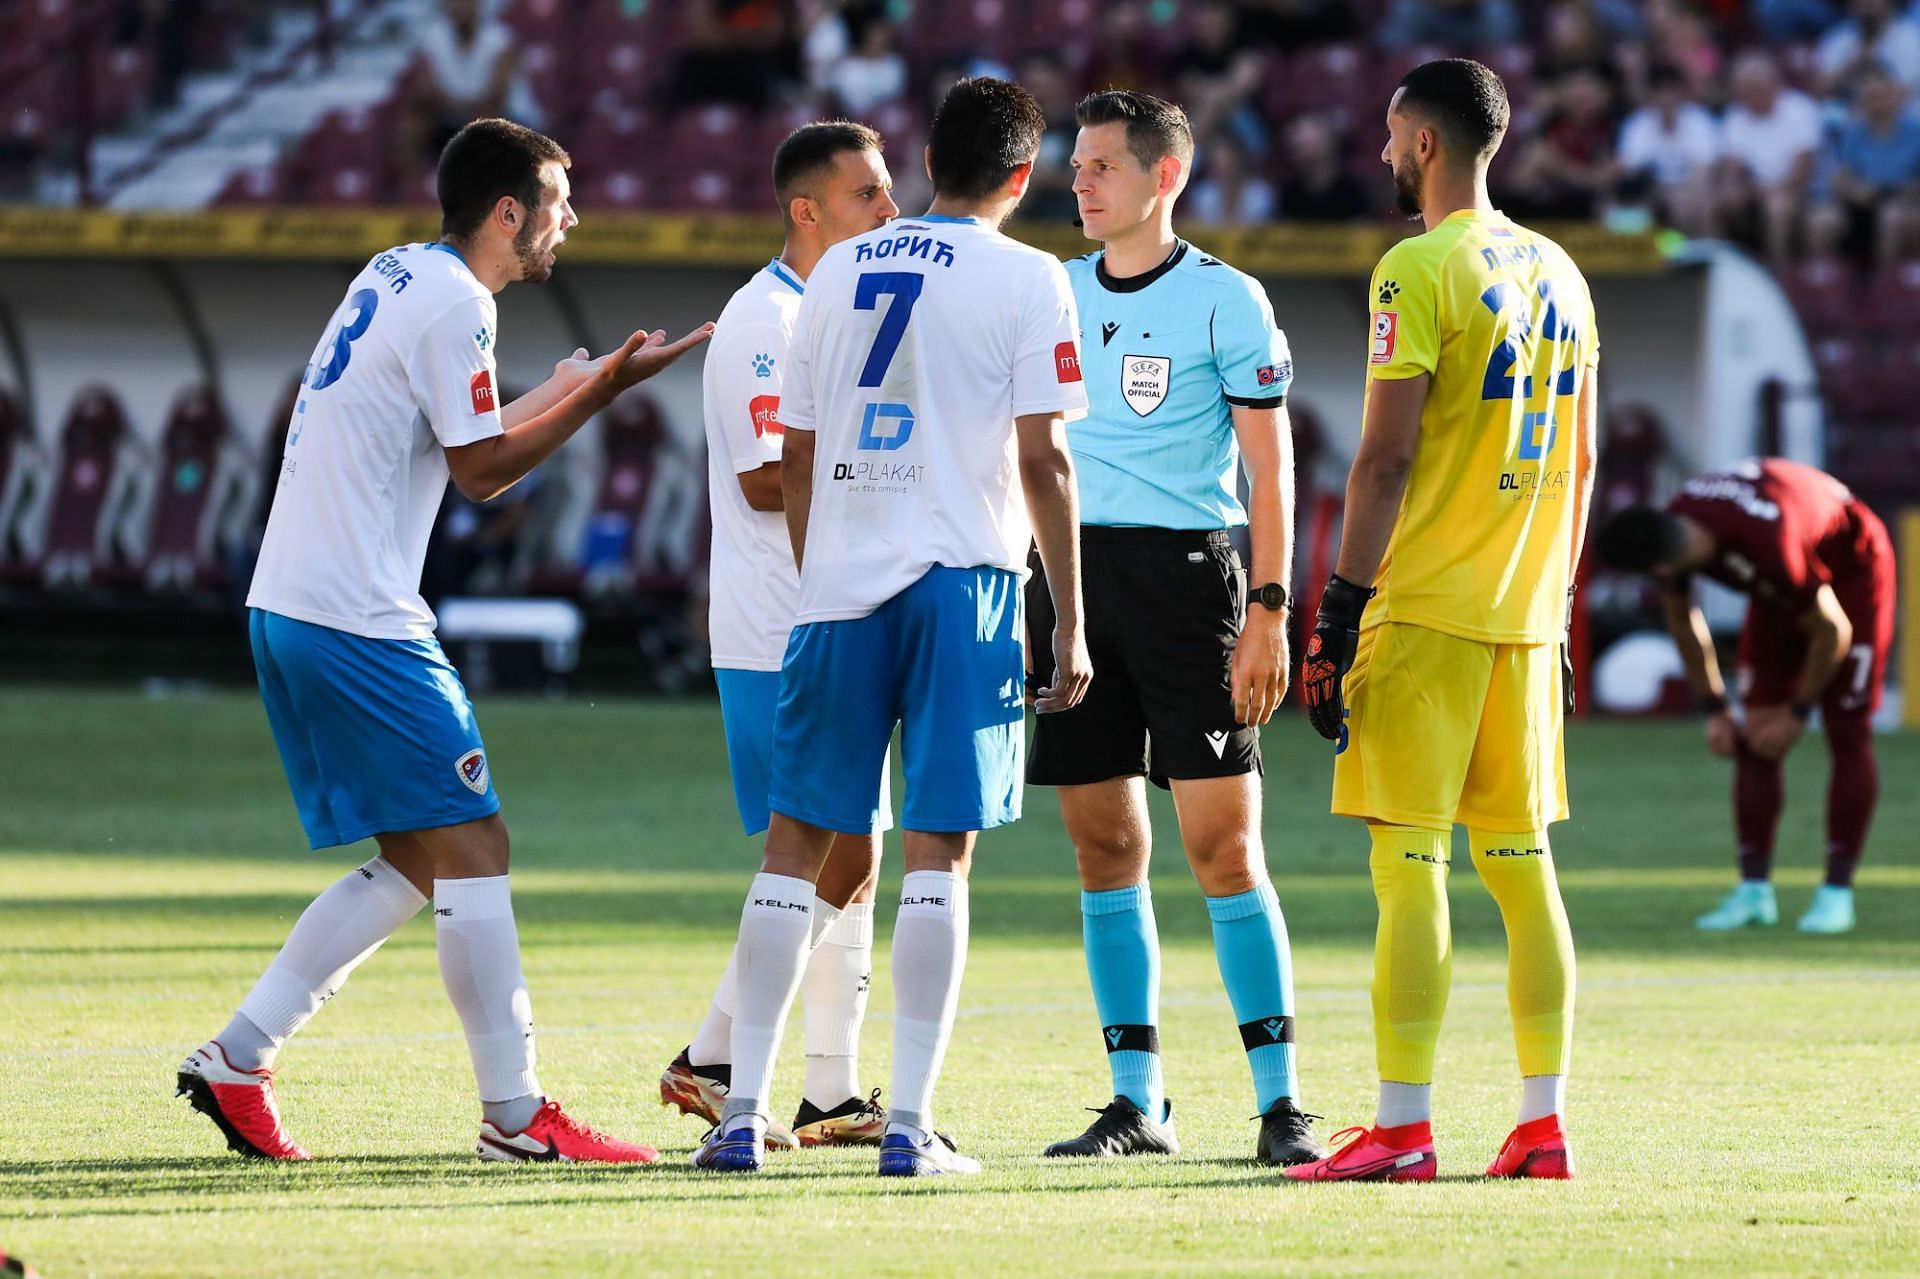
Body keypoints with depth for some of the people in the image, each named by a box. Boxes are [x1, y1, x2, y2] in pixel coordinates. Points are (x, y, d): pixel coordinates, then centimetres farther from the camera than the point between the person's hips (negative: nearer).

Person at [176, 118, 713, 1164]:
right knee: (472, 850, -5)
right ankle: (515, 1114, -3)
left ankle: (238, 1057, 10)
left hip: (287, 607, 10)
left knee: (412, 863, 13)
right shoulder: (451, 304, -12)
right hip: (356, 620, -10)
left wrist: (555, 397, 30)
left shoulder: (397, 276, 17)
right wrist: (605, 388, -7)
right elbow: (483, 472, -11)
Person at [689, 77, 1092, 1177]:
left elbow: (796, 457, 14)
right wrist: (1071, 627, -2)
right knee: (939, 850, -2)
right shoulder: (1026, 279, -1)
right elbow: (1043, 461, -6)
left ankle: (745, 1111, 4)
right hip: (964, 584, -4)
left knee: (797, 843, 9)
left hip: (838, 589, 4)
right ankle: (912, 1122, -6)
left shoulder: (840, 271, 12)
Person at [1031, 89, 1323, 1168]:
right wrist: (1010, 594, 12)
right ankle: (1138, 1101, 8)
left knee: (1223, 843, -8)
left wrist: (1270, 611, -10)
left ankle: (1281, 1100, -5)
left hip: (1186, 572, -5)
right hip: (1071, 573, 5)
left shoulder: (1224, 300, -2)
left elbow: (1270, 465, -3)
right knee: (1105, 845, 4)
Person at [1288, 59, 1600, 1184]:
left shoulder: (1420, 271, -10)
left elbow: (1386, 460, -14)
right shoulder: (1558, 275, 13)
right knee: (1522, 863, 10)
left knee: (1409, 868, -7)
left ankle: (1404, 1130, -10)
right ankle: (1544, 1124, 9)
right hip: (1528, 612, 7)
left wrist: (1342, 612, -11)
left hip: (1427, 608, -7)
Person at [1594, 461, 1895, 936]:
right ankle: (1754, 890, 0)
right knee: (1755, 739, -1)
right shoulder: (1672, 532, -23)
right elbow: (1682, 622, -1)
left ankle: (1837, 891, -7)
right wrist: (1715, 708, 2)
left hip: (1851, 572, -7)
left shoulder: (1768, 549, -44)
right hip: (1780, 593, 7)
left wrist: (1797, 713, -15)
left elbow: (1832, 634, -28)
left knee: (1848, 734, -10)